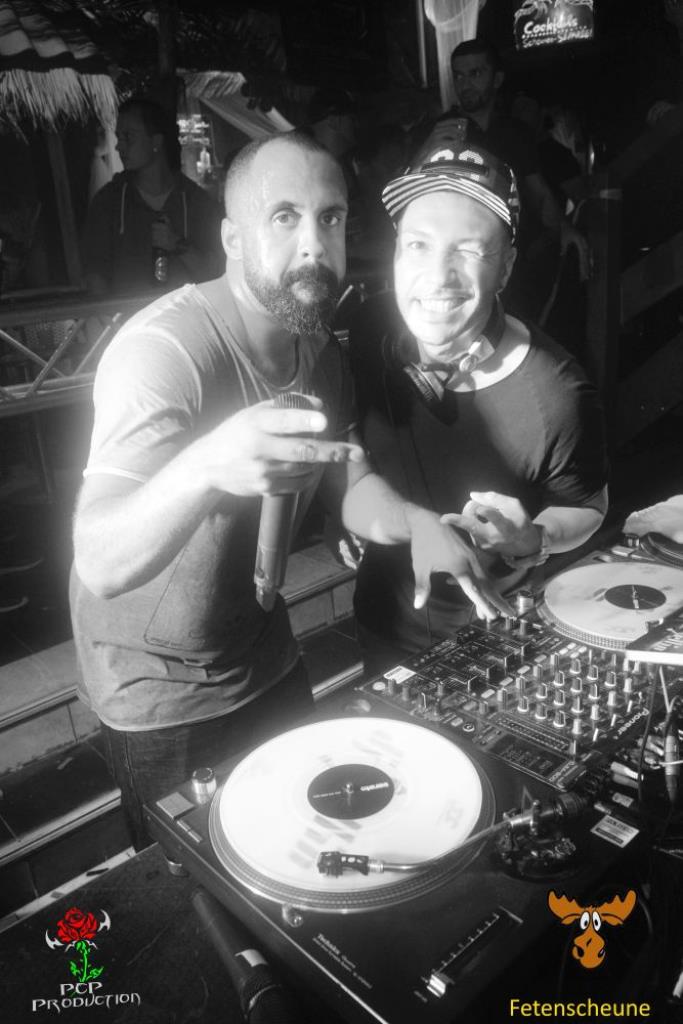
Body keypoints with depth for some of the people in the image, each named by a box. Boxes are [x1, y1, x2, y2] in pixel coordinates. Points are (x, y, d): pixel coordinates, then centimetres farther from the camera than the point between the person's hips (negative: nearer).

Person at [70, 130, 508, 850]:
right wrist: (206, 468, -56)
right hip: (165, 701, -6)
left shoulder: (319, 347, -2)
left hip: (269, 662, 7)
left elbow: (346, 480, 0)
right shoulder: (164, 350, -29)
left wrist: (415, 522, -22)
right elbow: (102, 565, -37)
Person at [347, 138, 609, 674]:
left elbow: (586, 508, -11)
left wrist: (529, 542, -29)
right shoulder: (371, 329, -15)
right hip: (385, 619, 4)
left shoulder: (557, 397, -29)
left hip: (496, 639, -4)